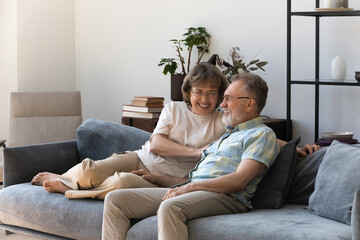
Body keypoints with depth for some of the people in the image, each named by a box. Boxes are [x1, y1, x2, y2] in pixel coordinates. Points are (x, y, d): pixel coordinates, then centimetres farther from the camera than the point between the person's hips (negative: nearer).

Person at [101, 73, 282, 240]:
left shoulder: (262, 135, 3)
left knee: (170, 207, -41)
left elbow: (239, 181, -12)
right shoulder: (226, 135, 32)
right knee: (115, 199, -5)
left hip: (225, 197, -9)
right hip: (188, 191, 9)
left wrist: (188, 187, -14)